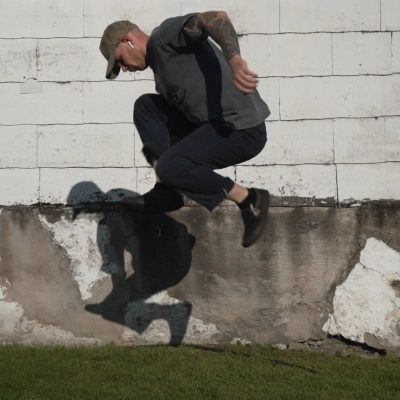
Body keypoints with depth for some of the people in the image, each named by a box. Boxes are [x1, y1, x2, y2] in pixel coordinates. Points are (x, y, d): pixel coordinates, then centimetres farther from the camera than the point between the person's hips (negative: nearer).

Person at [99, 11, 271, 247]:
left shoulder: (165, 35, -7)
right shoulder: (161, 64, 22)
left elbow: (217, 18, -24)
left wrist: (234, 60, -42)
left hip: (243, 128, -10)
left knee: (170, 167, -23)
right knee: (145, 106, 13)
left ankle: (249, 200, -5)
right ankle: (166, 190, 6)